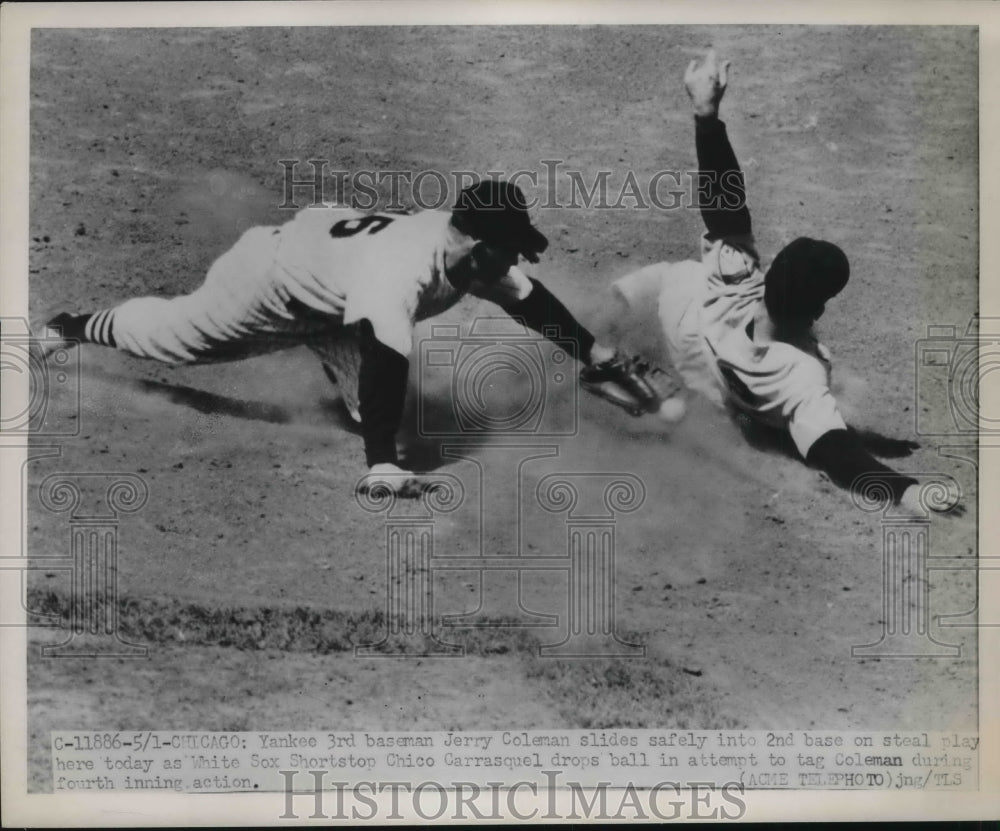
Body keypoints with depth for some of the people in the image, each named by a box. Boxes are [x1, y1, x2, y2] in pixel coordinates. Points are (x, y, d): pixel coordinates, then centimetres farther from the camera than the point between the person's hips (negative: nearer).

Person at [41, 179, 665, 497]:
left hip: (332, 238, 6)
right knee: (173, 335, 15)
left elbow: (533, 304, -10)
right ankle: (75, 327, 42)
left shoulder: (472, 251, -21)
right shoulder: (402, 271, -45)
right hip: (279, 269, -6)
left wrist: (607, 360, -9)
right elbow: (383, 369, -49)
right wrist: (381, 467, -52)